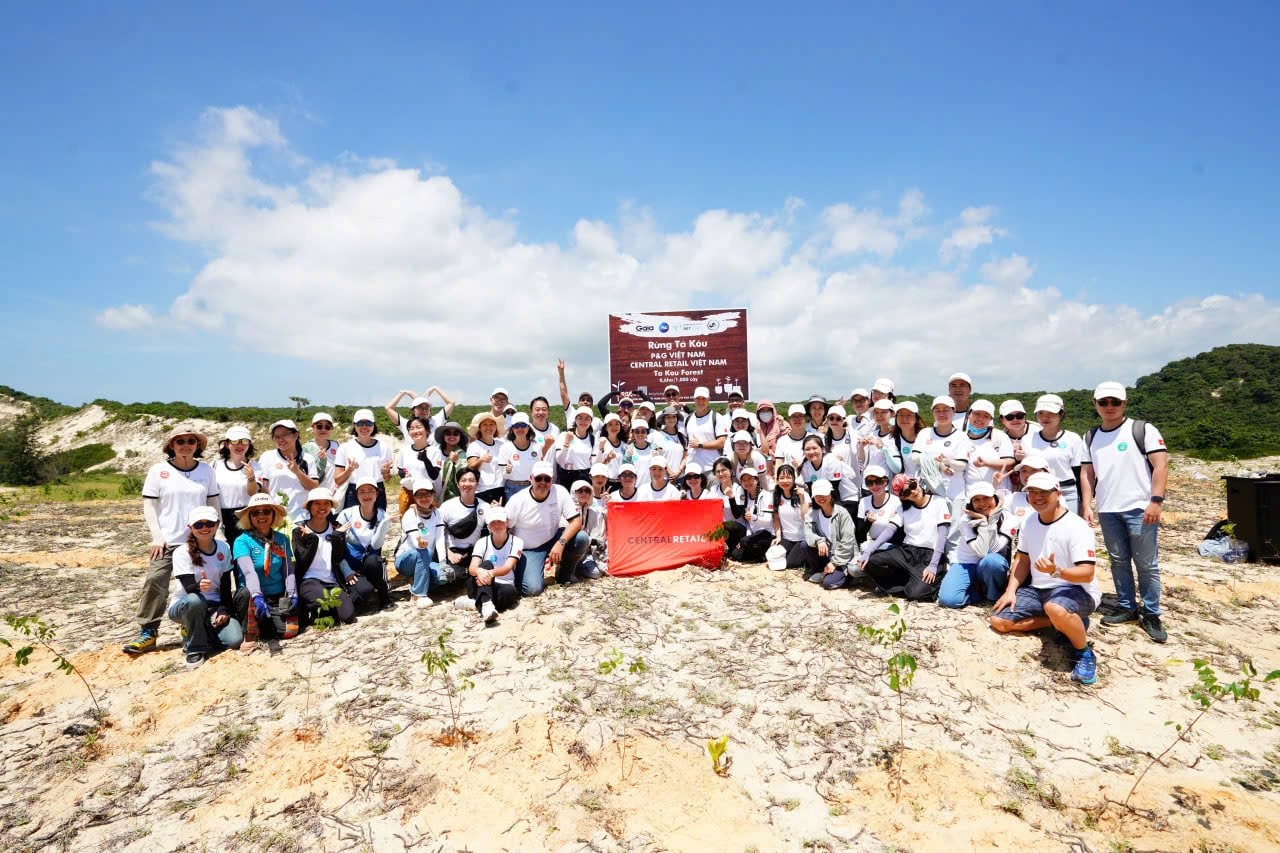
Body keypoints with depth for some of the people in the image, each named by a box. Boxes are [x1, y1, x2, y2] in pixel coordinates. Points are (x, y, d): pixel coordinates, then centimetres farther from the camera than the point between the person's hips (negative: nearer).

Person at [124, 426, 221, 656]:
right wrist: (157, 537, -10)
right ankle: (147, 632, -3)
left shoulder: (206, 471, 6)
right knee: (154, 582, -13)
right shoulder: (158, 471, 0)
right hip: (167, 542, -2)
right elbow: (149, 506, -1)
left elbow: (214, 505, 10)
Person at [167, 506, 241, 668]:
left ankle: (194, 631, 9)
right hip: (184, 606, -3)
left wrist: (224, 610, -12)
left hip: (214, 606, 3)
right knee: (195, 600, -40)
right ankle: (195, 649, -16)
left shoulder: (223, 549, -2)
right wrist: (198, 586, -46)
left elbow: (226, 584, 2)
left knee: (235, 639, -22)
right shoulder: (182, 553, -13)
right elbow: (189, 588, -22)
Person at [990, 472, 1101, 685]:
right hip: (1037, 590, 8)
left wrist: (1056, 571, -42)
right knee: (999, 620, -6)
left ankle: (1084, 653, -12)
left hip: (1076, 590, -8)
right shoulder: (1030, 522, 6)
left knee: (1055, 608, -42)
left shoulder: (1076, 526, -17)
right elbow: (1023, 559, 15)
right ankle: (1065, 621, 6)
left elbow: (1087, 574, -24)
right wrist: (1011, 590, 3)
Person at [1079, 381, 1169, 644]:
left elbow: (1160, 466, -7)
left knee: (1147, 564, 0)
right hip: (1107, 511, 4)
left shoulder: (1142, 430, -1)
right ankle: (1127, 607, 22)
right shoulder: (1091, 437, 12)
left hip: (1140, 508, -4)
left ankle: (1151, 614, 10)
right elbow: (1087, 473, 13)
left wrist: (1156, 501, -15)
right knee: (1119, 561, 11)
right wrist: (1086, 506, 5)